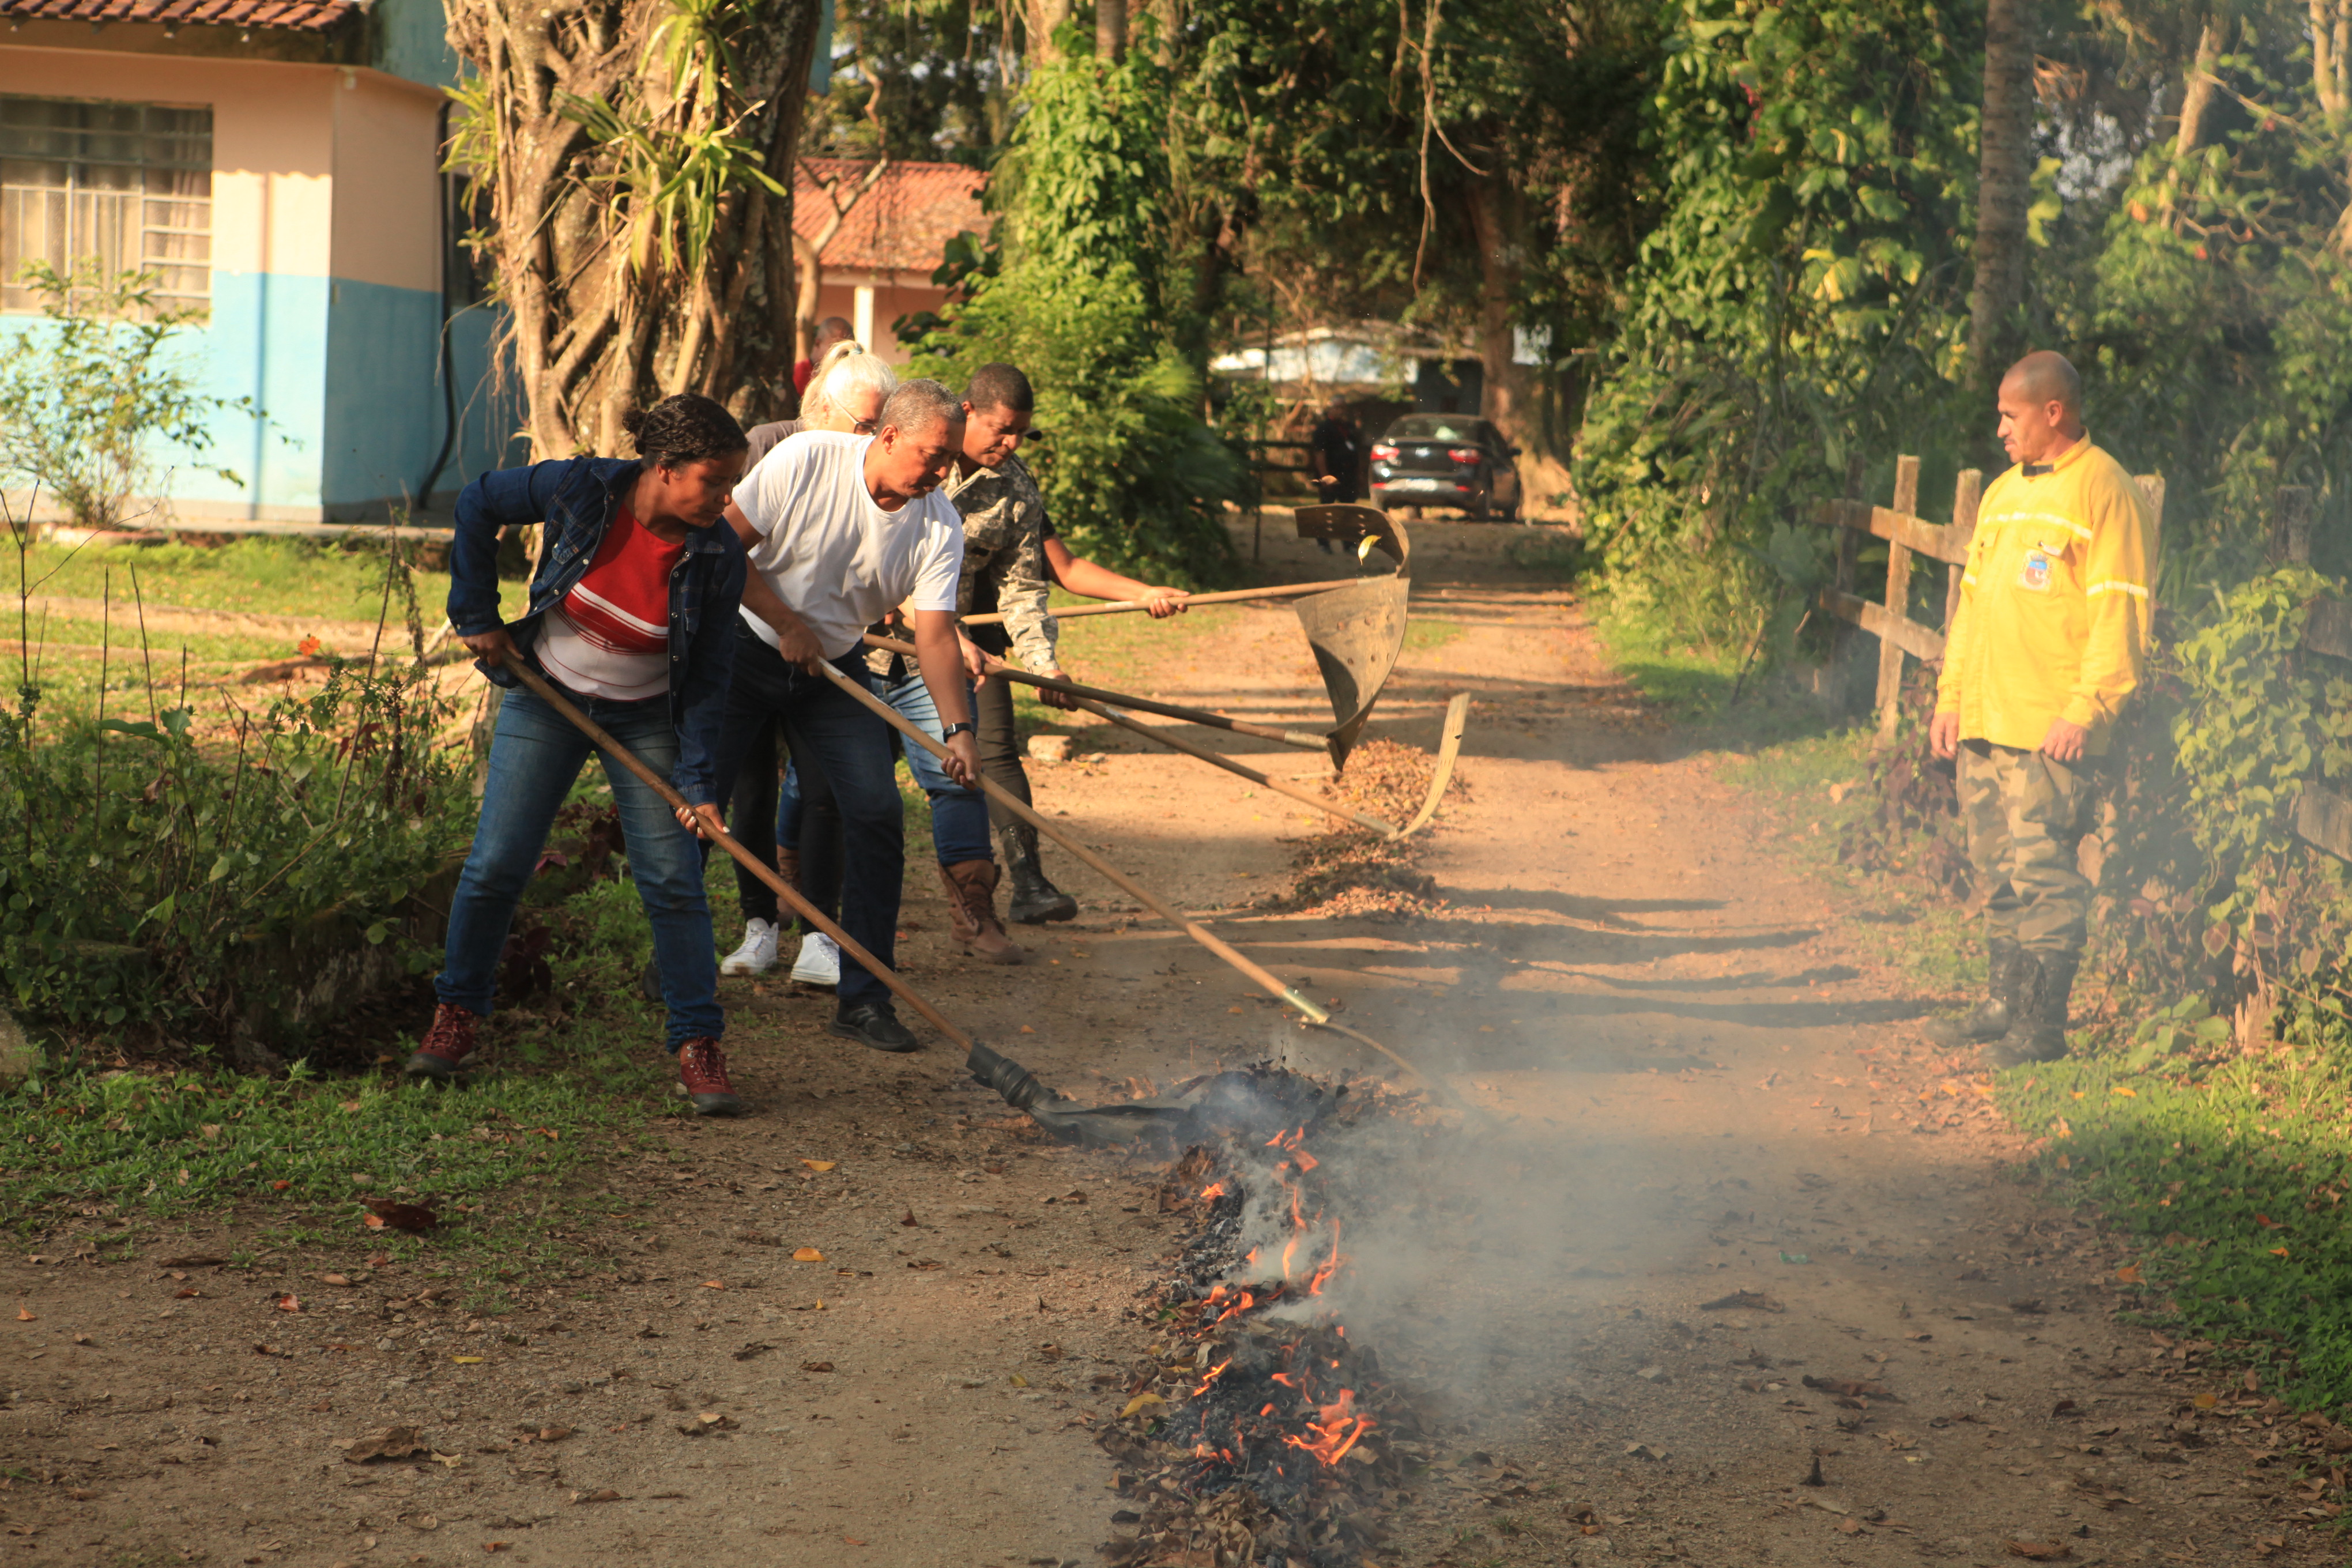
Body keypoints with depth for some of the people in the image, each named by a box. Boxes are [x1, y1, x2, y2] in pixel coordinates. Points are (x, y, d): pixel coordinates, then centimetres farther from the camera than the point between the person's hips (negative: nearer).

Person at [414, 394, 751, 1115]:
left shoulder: (718, 557, -18)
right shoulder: (581, 489, -21)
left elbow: (708, 678, -11)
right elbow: (479, 503, -3)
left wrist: (698, 780, -18)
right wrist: (477, 615, -3)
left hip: (647, 719, 0)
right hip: (546, 697, 0)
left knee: (673, 877, -8)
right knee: (497, 862, -2)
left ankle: (698, 1043, 1)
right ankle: (457, 1011, 19)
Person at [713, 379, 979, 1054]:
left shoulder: (938, 527, -11)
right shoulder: (805, 460, -20)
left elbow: (935, 633, -16)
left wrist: (957, 729, -29)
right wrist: (788, 625, -14)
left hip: (835, 669, 3)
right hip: (746, 646, -3)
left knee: (877, 814, -9)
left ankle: (863, 998, -1)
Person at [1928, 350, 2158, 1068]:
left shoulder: (2105, 492, -8)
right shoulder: (2005, 492, 18)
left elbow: (2119, 614, -13)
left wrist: (2086, 711, -19)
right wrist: (1951, 696, 16)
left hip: (2050, 732, -8)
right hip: (1983, 725, 8)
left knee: (2043, 874, -7)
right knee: (1997, 875, 13)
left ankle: (2041, 1027, -2)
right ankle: (2003, 1007, 22)